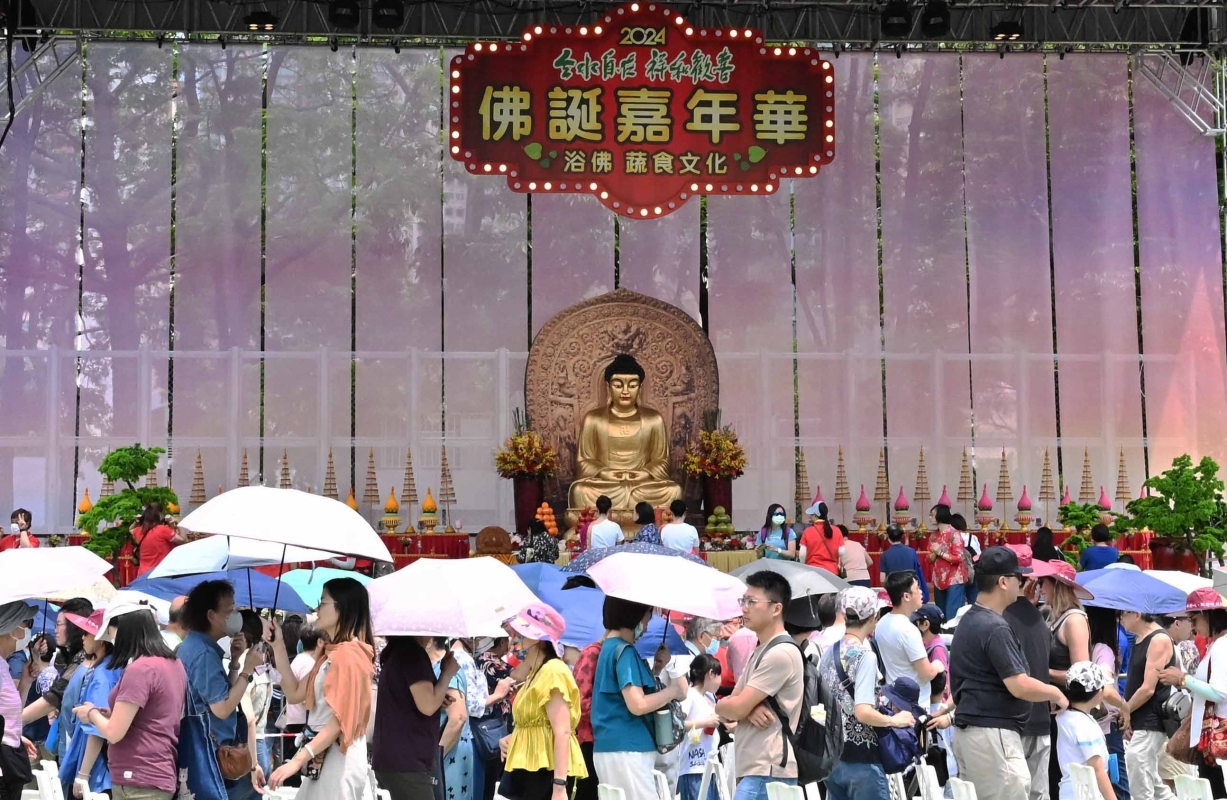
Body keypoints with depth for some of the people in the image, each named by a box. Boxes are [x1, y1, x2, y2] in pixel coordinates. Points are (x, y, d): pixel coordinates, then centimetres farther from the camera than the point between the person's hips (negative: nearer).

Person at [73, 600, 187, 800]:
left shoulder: (139, 669, -17)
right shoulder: (174, 664, 10)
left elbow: (113, 733, -16)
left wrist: (92, 713, 3)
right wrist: (111, 714, 15)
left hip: (138, 782, -9)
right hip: (161, 776, 9)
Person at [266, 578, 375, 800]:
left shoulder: (347, 656, -16)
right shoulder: (332, 654, 16)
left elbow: (340, 720, -21)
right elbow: (295, 694, 13)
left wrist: (297, 760, -25)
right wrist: (278, 646, 9)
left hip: (337, 760, -10)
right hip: (323, 757, 10)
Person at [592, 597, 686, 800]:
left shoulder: (609, 647, 17)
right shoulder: (624, 651, -12)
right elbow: (638, 704, -20)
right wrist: (673, 691, -7)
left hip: (611, 747, 10)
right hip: (626, 749, -10)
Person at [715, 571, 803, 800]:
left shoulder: (782, 654, -13)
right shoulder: (758, 653, 19)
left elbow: (736, 708, -16)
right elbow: (728, 709, 15)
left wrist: (745, 706, 8)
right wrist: (748, 708, -7)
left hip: (767, 774, -10)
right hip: (755, 770, 10)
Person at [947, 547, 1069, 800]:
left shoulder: (969, 620, 13)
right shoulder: (995, 628, -17)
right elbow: (1020, 686, -20)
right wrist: (1055, 693, -5)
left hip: (968, 729, 10)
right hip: (992, 733, -10)